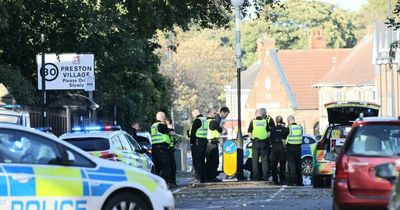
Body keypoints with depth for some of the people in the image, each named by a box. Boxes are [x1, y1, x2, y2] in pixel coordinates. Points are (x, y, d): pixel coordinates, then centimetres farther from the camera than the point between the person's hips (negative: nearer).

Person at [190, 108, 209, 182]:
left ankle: (198, 177, -13)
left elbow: (193, 132, -14)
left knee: (196, 161, -7)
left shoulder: (197, 121, -12)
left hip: (197, 143, -9)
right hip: (205, 142, 9)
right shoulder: (205, 120, 15)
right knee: (202, 161, 13)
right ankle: (203, 178, 14)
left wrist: (191, 143, -9)